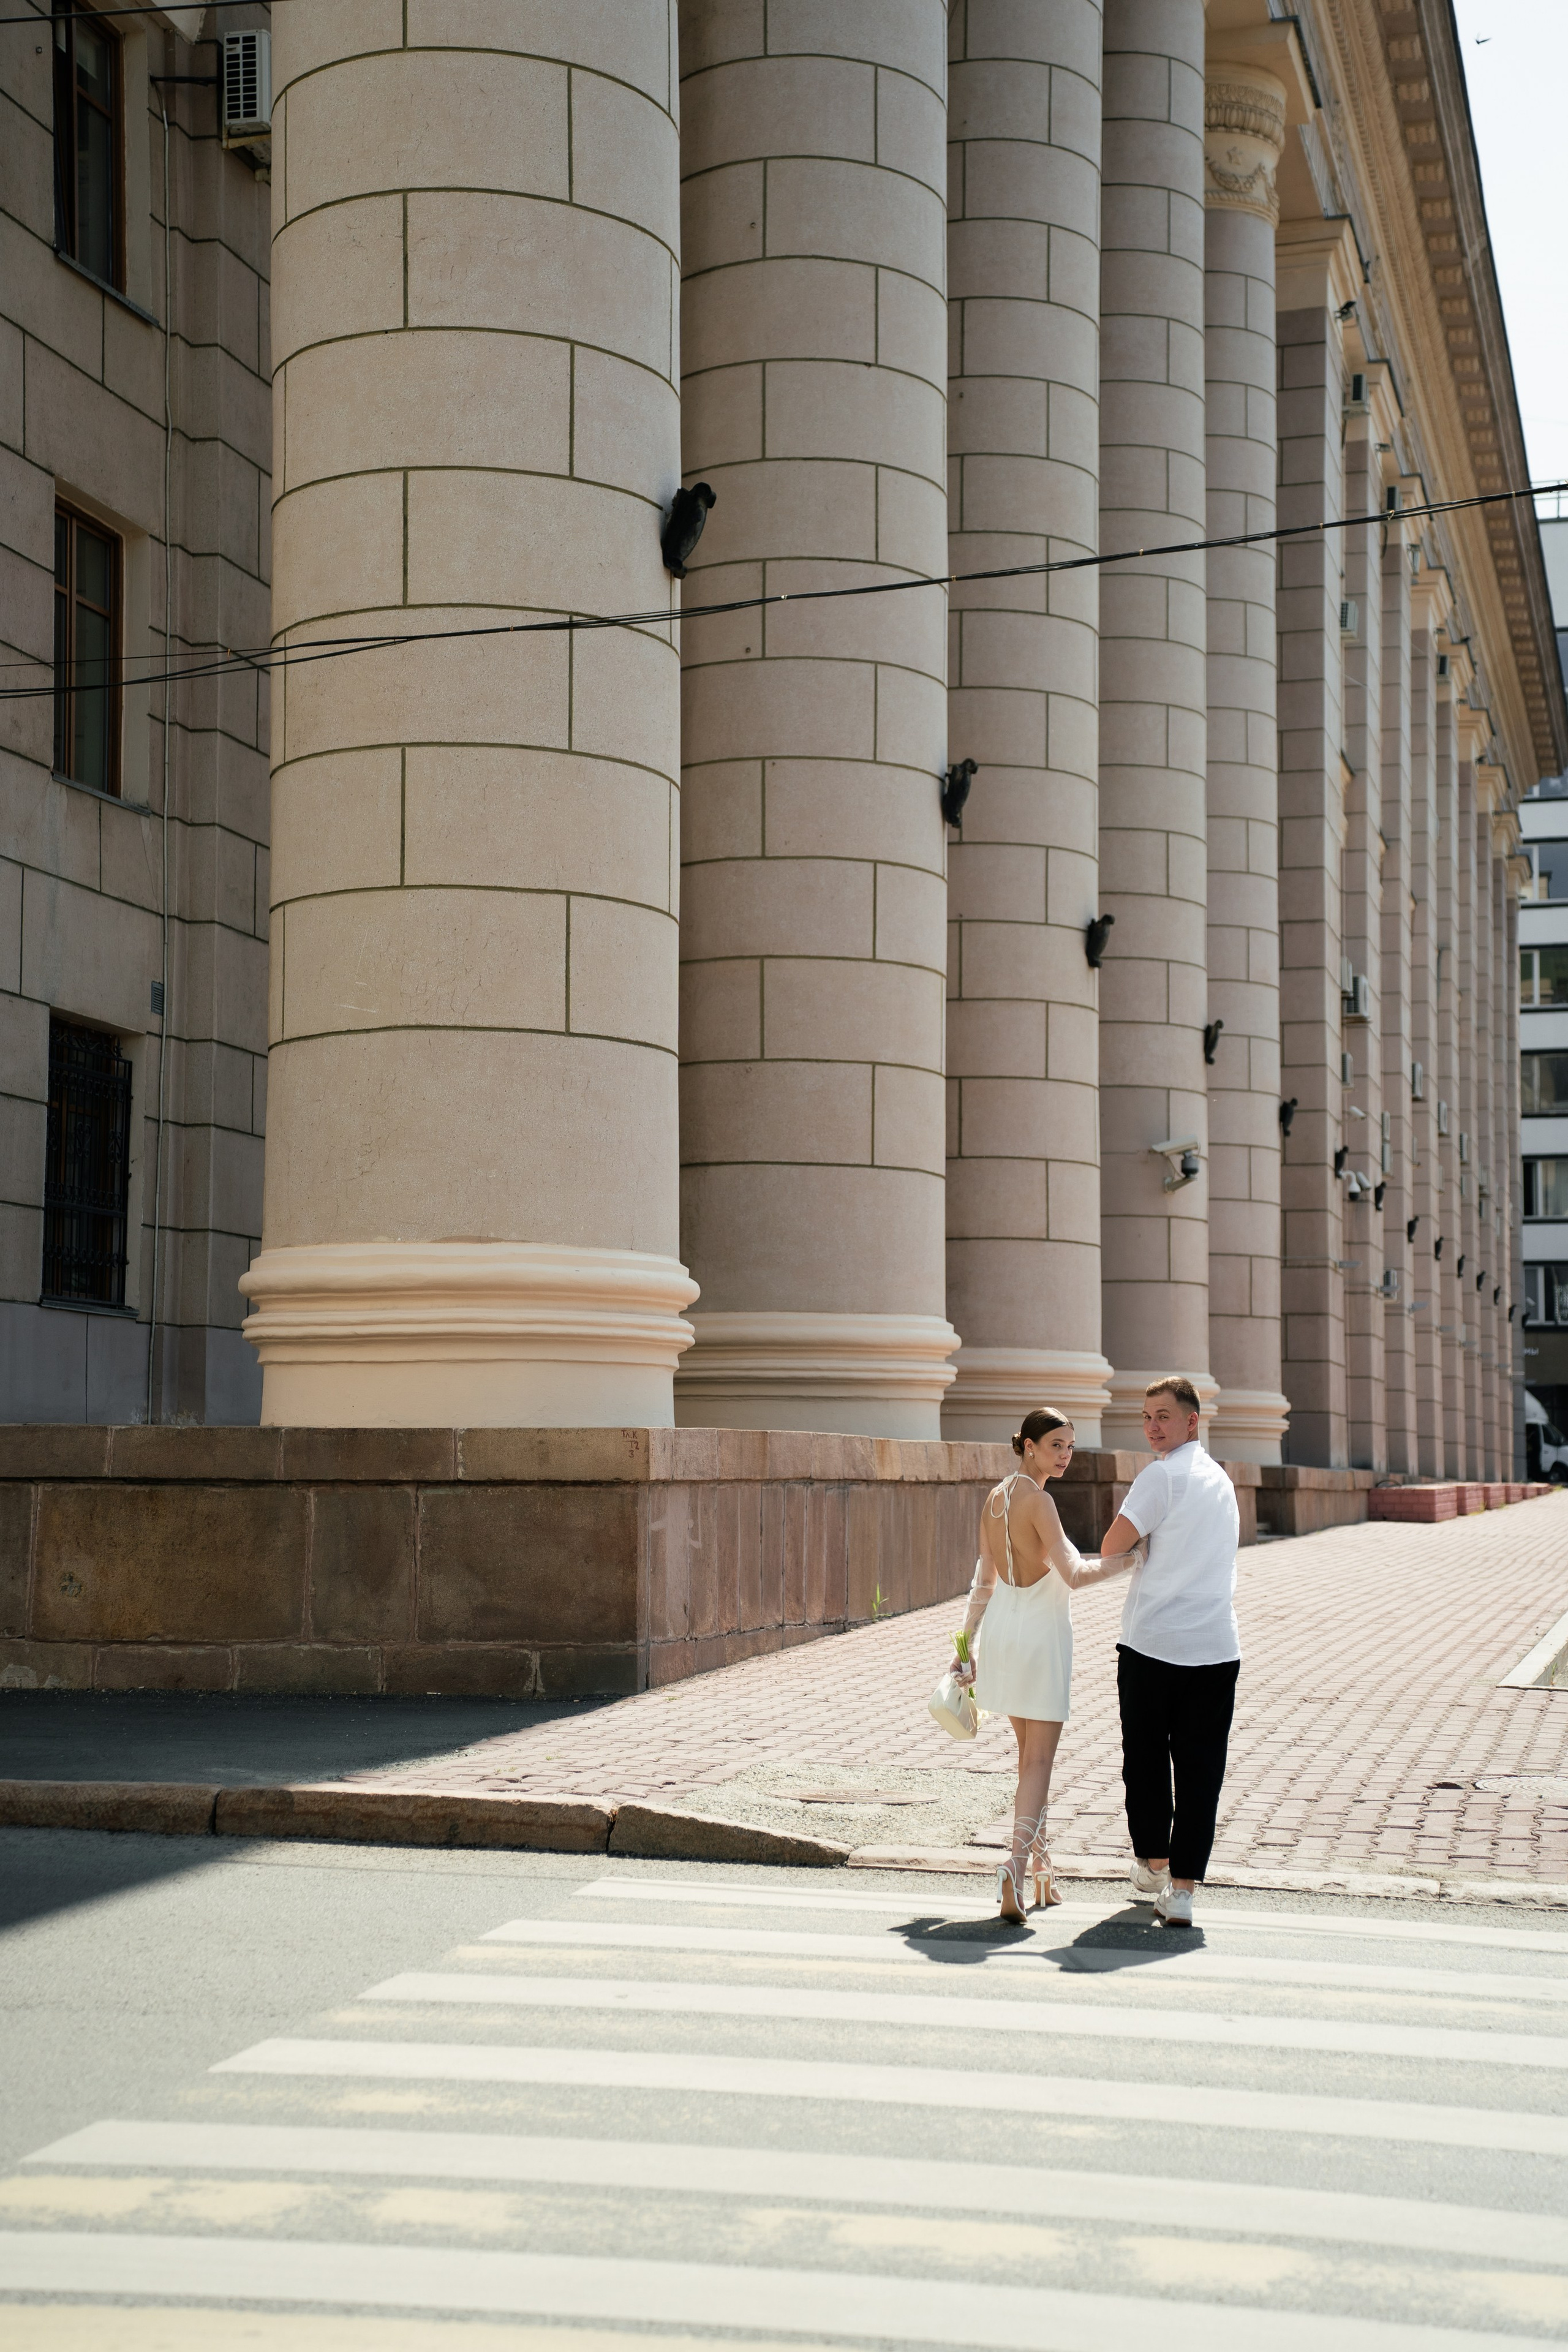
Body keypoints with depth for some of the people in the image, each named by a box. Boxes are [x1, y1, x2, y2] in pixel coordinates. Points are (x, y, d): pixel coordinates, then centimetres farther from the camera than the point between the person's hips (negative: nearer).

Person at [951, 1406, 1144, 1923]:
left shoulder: (995, 1500, 7)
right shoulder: (1038, 1501, -18)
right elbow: (1074, 1574, -23)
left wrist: (969, 1645, 14)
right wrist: (1130, 1559, -12)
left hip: (1002, 1631, 8)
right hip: (1041, 1634, -7)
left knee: (1029, 1756, 17)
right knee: (1039, 1761, -3)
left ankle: (1039, 1869, 25)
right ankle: (1018, 1862, -17)